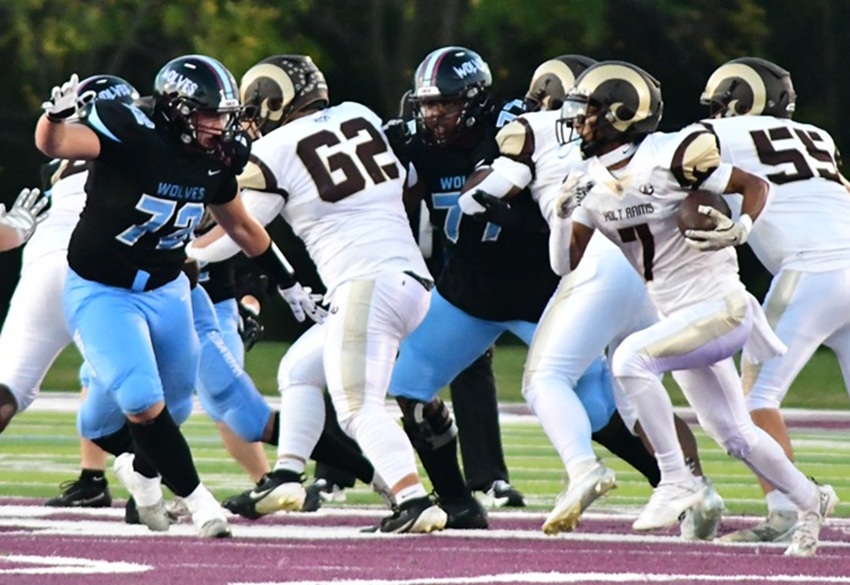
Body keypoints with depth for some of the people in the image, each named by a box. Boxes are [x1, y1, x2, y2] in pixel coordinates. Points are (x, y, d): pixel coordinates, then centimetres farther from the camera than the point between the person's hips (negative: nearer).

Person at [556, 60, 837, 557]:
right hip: (680, 320, 8)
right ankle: (810, 501, 36)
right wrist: (565, 214, -13)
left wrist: (739, 230, -27)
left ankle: (677, 480, -20)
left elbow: (757, 186, -9)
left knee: (631, 357, -28)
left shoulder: (669, 157, -17)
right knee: (734, 435, 13)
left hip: (721, 307, -8)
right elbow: (567, 264, 4)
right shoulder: (589, 182, 3)